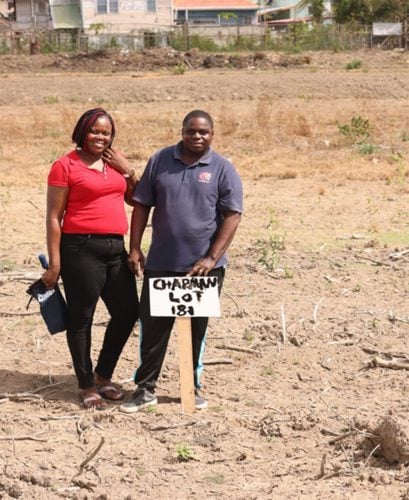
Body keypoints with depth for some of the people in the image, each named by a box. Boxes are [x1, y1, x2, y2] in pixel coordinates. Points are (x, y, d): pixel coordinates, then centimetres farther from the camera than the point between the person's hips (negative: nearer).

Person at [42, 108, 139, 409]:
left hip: (116, 249, 7)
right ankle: (87, 385, 16)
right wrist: (55, 263, -10)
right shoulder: (66, 166, -6)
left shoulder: (116, 162, 12)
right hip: (81, 249, -6)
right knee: (81, 318, 3)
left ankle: (103, 375, 28)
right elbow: (54, 217, -7)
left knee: (127, 312, 10)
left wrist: (128, 171, 1)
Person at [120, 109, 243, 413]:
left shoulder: (223, 169, -2)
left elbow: (232, 216, -7)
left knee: (197, 328, 11)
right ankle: (146, 388, 14)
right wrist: (135, 248, -1)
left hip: (203, 266, -1)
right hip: (160, 263, 1)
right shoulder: (160, 161, 4)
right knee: (152, 325, 3)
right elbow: (142, 206, 7)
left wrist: (211, 259, -15)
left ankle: (193, 387, 25)